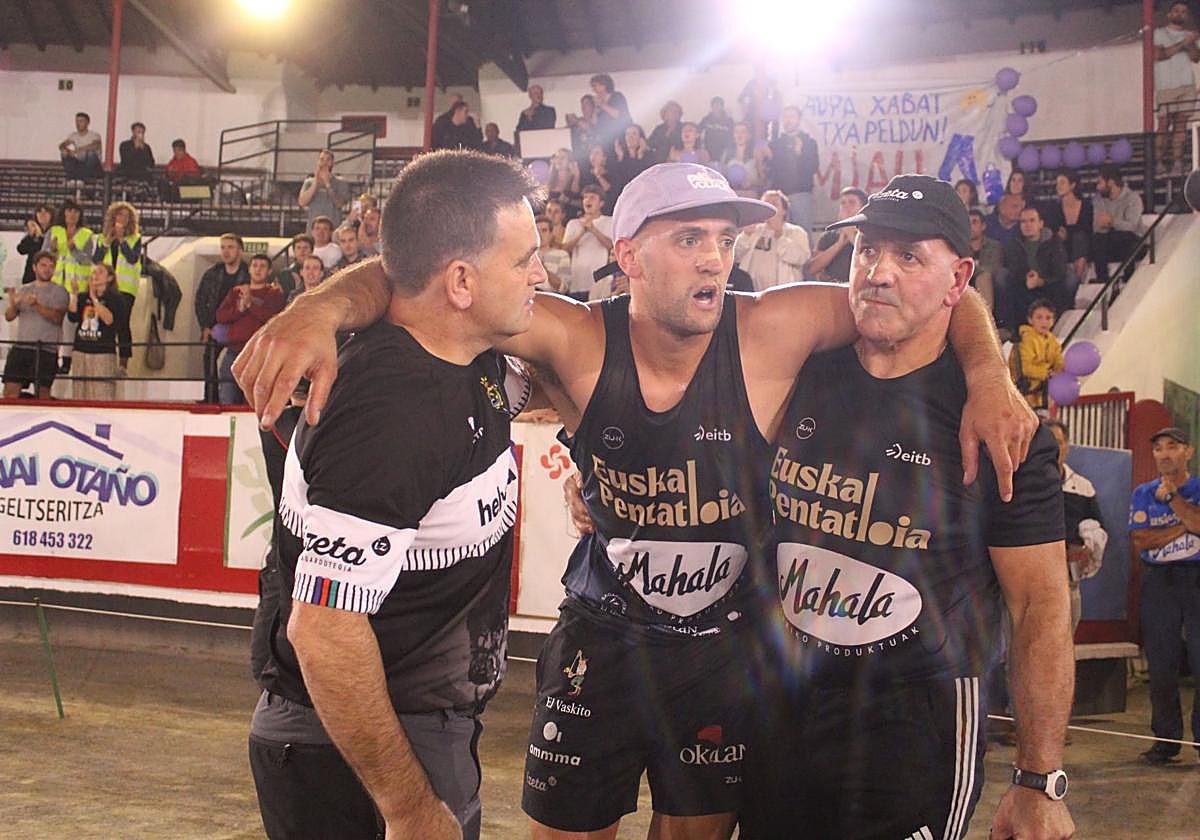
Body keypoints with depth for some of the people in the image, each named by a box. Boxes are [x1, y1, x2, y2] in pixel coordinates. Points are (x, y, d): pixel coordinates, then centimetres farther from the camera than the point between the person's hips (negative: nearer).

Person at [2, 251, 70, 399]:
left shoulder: (59, 291, 4)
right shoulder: (23, 290, 17)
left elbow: (57, 317, -11)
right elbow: (9, 316, 10)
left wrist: (37, 305, -23)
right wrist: (12, 304, -12)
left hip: (45, 349, -4)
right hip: (20, 347, 4)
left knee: (43, 392, -5)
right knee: (10, 390, -2)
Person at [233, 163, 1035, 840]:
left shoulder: (768, 334, -16)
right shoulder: (580, 342, -16)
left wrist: (988, 375, -27)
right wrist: (322, 309, -38)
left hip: (726, 650, 0)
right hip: (601, 638, 0)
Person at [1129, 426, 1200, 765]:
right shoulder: (1143, 493, 12)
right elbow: (1140, 541, -2)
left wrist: (1172, 496, -11)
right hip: (1158, 583, 2)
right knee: (1161, 666, 2)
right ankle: (1166, 740, 9)